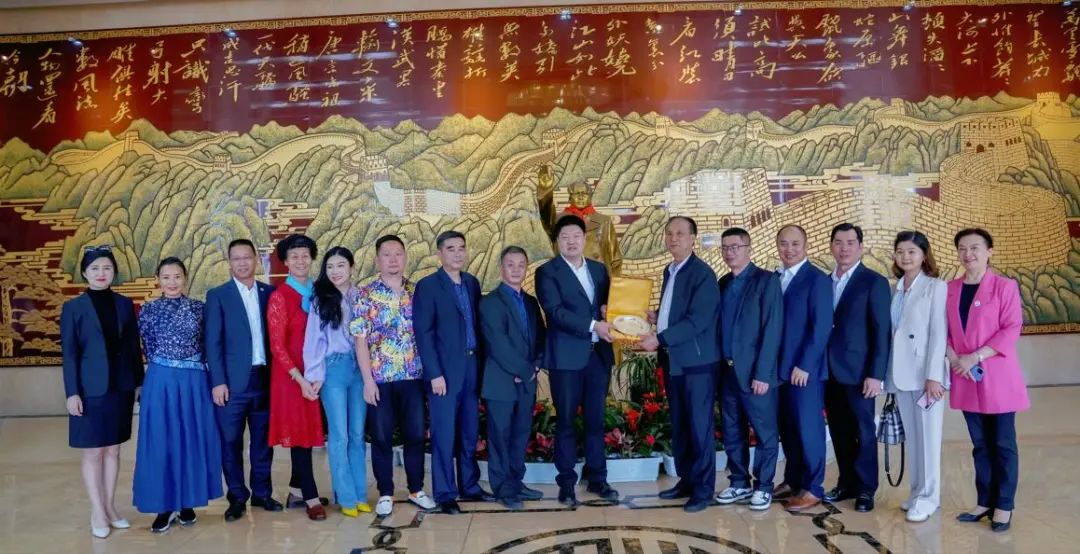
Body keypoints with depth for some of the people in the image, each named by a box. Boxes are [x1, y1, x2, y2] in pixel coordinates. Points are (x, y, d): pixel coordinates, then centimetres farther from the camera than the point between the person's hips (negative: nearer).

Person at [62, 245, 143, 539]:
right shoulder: (73, 307, -2)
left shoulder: (125, 304, 6)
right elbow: (68, 353, -5)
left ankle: (110, 506, 21)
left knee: (113, 450, 11)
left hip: (121, 387, 3)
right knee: (93, 452, 3)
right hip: (91, 389, -3)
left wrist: (139, 382, 7)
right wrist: (72, 392, -10)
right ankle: (97, 513, 12)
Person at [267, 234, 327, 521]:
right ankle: (311, 498, 7)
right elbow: (277, 345, -11)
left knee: (308, 432, 10)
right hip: (290, 375, -5)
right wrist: (300, 379, -16)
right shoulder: (279, 296, -8)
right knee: (298, 432, 0)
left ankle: (296, 491, 24)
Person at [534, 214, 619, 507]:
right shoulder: (547, 272, -3)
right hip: (567, 357, -4)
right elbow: (555, 311, -15)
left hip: (598, 354, 5)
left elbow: (608, 304, 19)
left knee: (596, 419, 11)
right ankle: (567, 483, 13)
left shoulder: (599, 269, 13)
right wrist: (593, 325, -22)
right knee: (565, 421, 3)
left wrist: (609, 312, -5)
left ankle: (597, 479, 22)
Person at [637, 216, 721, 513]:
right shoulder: (670, 271, 14)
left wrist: (659, 339, -23)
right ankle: (686, 480, 27)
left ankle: (703, 488, 10)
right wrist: (655, 317, 5)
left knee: (699, 425, 1)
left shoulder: (703, 274, -13)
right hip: (672, 361, 8)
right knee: (679, 425, 15)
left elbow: (697, 321, -21)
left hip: (697, 361, -8)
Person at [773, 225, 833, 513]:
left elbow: (822, 327, -14)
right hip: (780, 368, 6)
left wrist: (804, 365, -17)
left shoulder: (817, 279, -8)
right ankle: (793, 479, 26)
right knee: (787, 428, 13)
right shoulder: (776, 279, 11)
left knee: (808, 428, 2)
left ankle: (812, 488, 12)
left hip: (805, 369, -6)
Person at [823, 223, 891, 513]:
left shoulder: (875, 282, -5)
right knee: (840, 432, 12)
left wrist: (876, 374, -14)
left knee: (863, 432, 5)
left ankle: (866, 489, 16)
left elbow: (882, 333, -9)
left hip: (859, 371, -5)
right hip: (830, 371, 5)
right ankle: (847, 483, 24)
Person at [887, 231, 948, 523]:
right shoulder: (897, 289, 12)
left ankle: (928, 497, 7)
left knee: (928, 436, 0)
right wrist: (889, 374, 7)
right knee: (911, 436, 11)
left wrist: (933, 376, -17)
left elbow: (938, 333, -11)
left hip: (925, 372, -6)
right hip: (901, 373, 6)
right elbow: (893, 332, 11)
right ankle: (917, 492, 20)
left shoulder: (936, 287, -6)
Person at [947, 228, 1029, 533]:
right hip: (965, 377, 4)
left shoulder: (1005, 286, -5)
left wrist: (976, 357, -17)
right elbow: (944, 329, 9)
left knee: (1002, 444, 3)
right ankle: (985, 502, 21)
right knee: (980, 444, 12)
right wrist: (953, 357, -9)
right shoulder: (951, 289, 8)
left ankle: (1003, 506, 13)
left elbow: (1012, 329, -11)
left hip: (997, 376, -4)